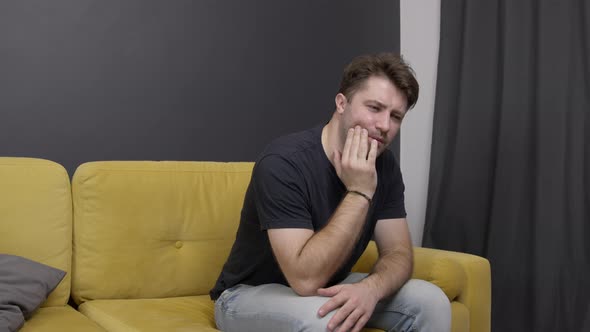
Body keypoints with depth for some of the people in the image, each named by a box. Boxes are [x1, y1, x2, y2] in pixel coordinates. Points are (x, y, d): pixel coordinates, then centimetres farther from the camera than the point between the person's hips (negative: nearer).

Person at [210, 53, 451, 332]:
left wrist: (370, 287, -31)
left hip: (330, 290, 6)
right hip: (251, 295, -6)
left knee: (430, 301, -12)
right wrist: (359, 193, -33)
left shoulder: (383, 165, -7)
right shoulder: (283, 162, -28)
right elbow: (306, 278, -34)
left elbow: (398, 253, -8)